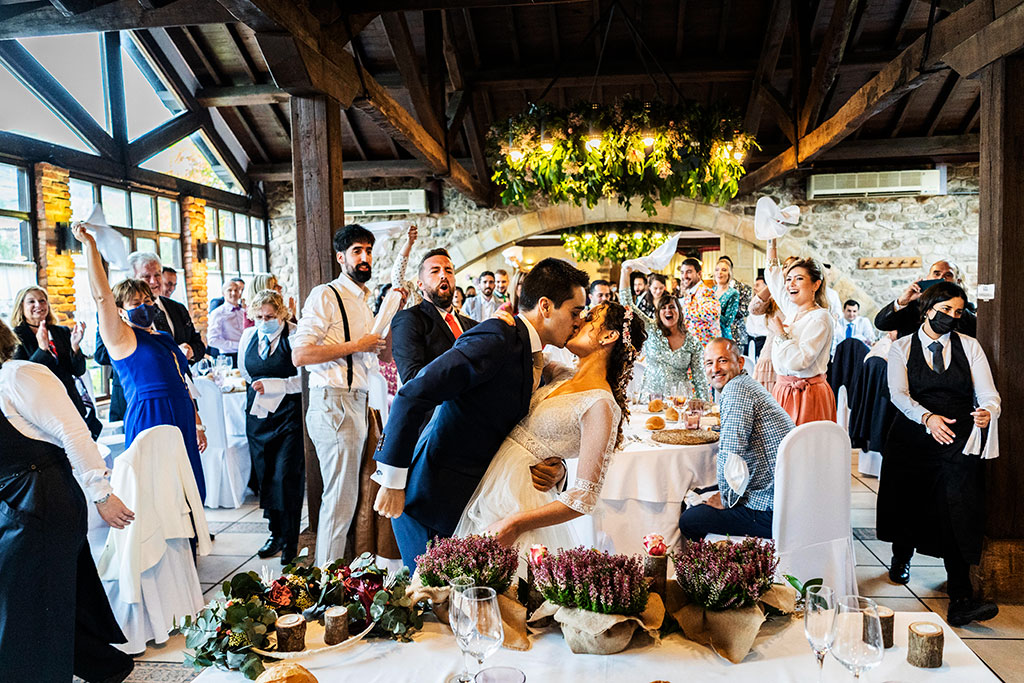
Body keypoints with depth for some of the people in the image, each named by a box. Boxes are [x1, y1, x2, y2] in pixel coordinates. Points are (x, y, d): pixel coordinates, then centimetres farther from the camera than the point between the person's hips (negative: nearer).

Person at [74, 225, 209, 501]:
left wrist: (197, 423, 19)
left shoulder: (164, 338, 17)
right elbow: (101, 296, -15)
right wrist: (89, 245, -18)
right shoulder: (121, 339, -2)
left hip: (181, 420, 7)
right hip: (149, 419, -7)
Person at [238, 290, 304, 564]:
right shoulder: (248, 336, 10)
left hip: (288, 415, -6)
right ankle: (276, 533, 23)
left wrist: (273, 386, -20)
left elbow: (305, 379, -16)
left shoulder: (293, 336, -10)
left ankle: (290, 541, 3)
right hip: (258, 415, 6)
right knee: (265, 476, 10)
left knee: (285, 476, -8)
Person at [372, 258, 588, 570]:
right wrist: (394, 483, -22)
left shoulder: (536, 361, 9)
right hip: (430, 498, -8)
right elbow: (412, 397, -26)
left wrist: (555, 468, -5)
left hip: (470, 499, 8)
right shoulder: (497, 338, -20)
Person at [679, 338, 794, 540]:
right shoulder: (748, 384, 17)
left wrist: (726, 499, -10)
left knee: (688, 521, -7)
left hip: (774, 510, -10)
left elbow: (732, 452, -24)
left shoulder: (737, 388, -15)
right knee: (694, 501, 21)